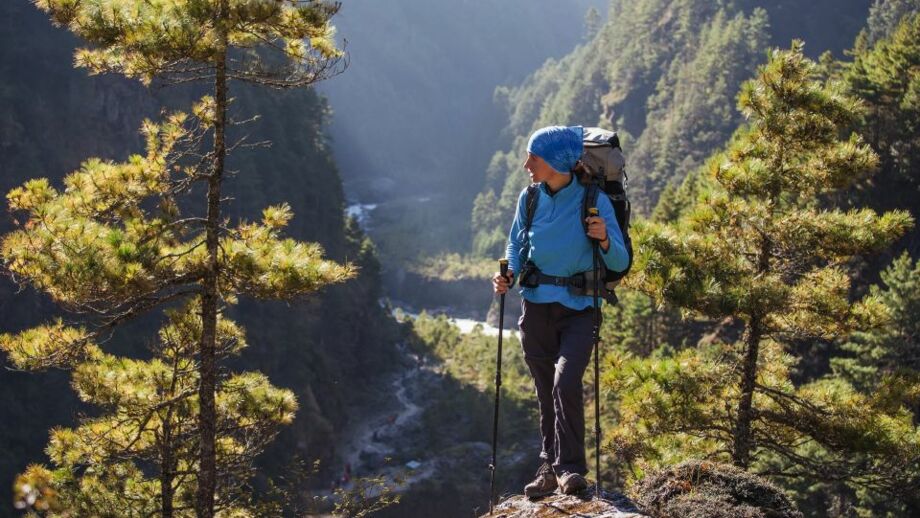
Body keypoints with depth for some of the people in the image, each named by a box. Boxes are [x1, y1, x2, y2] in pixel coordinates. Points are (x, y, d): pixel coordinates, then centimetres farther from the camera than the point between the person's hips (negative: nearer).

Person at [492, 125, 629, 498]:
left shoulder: (594, 200, -11)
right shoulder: (530, 198, 0)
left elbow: (620, 263, -9)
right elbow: (516, 246, 14)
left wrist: (605, 240, -30)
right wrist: (508, 275, -5)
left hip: (578, 308, -4)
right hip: (536, 305, 4)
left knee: (566, 383, -21)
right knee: (546, 391, 9)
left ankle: (570, 468, -9)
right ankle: (549, 468, 22)